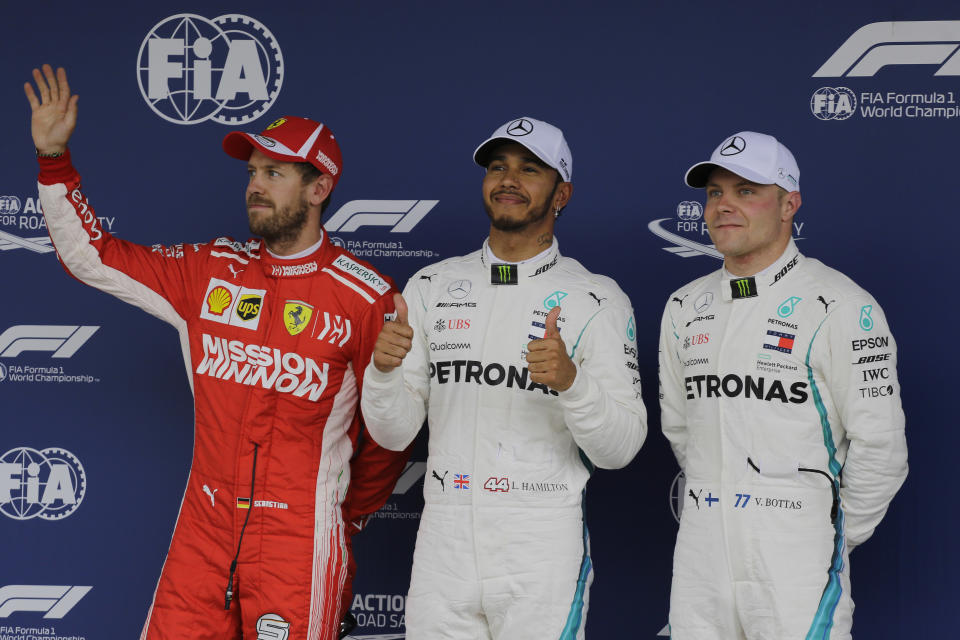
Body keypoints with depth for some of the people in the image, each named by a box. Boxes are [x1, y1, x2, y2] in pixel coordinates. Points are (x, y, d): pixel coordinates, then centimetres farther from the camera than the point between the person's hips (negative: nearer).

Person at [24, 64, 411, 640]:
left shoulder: (365, 296, -5)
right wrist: (53, 156, 5)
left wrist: (349, 514, 11)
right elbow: (92, 256, 12)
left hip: (299, 544, -4)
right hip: (203, 531, 4)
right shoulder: (210, 271, 7)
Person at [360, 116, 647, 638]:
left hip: (544, 551, -2)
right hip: (443, 544, 3)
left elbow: (620, 448, -7)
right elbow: (394, 433, 6)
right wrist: (383, 370, -14)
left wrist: (571, 380, -24)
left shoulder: (597, 300, -1)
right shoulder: (430, 287, 8)